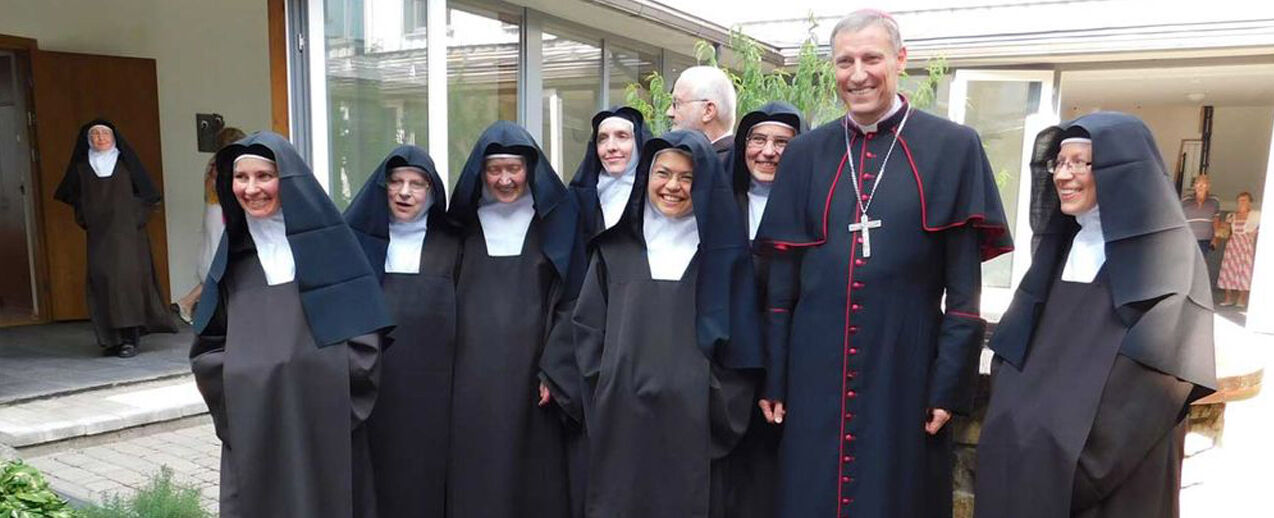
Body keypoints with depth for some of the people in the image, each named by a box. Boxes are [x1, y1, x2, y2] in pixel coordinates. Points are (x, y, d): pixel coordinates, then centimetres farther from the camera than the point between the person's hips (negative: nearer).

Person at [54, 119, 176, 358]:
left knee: (125, 277, -13)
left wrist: (136, 217, -3)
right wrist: (84, 219, 8)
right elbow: (72, 196, 21)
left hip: (125, 231, -2)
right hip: (98, 234, 3)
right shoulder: (82, 167, 10)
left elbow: (147, 193, 7)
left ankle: (129, 337, -12)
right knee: (100, 280, -3)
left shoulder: (126, 162, 6)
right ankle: (111, 338, 5)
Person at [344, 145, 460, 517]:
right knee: (374, 481, 3)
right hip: (372, 385, 0)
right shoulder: (359, 239, 6)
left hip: (430, 389, 0)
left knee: (425, 481, 4)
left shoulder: (449, 245, 7)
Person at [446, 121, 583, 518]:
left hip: (530, 373, -1)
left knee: (534, 481, 2)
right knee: (475, 477, 3)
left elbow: (572, 301, -1)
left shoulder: (556, 222, 3)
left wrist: (555, 373, -8)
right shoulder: (465, 223, 9)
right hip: (472, 376, 2)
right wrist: (447, 370, 4)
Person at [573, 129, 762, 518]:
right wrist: (604, 389, 3)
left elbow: (738, 337, 3)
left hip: (692, 420, -1)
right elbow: (588, 326, 10)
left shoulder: (722, 248, 4)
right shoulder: (617, 245, 8)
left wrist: (716, 407, -1)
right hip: (622, 417, 2)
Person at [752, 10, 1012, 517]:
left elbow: (964, 284, -3)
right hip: (814, 370, 2)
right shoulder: (804, 153, 6)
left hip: (904, 368, -2)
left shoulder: (952, 147, -1)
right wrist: (773, 380, 4)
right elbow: (781, 277, 6)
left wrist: (950, 385, -7)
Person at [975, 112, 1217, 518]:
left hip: (1113, 470, -6)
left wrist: (1086, 465, -19)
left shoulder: (1167, 252, -8)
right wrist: (1009, 430, -1)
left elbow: (1161, 375, -16)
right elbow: (1014, 349, 11)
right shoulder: (1061, 244, 11)